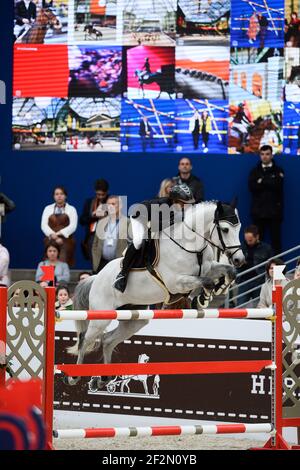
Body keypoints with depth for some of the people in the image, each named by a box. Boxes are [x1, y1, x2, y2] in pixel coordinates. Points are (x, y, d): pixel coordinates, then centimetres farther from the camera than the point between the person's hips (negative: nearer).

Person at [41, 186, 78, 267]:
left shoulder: (71, 209, 11)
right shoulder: (48, 209, 16)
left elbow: (73, 226, -3)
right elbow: (44, 225, 4)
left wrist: (59, 234, -14)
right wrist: (53, 236, -12)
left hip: (65, 241, -1)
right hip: (51, 241, 1)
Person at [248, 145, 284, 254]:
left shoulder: (278, 171, 7)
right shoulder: (255, 171, 12)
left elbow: (277, 186, -10)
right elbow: (252, 187, -5)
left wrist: (262, 182, -5)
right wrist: (269, 183, -9)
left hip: (274, 211, -1)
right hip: (258, 210, 1)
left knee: (276, 239, -2)